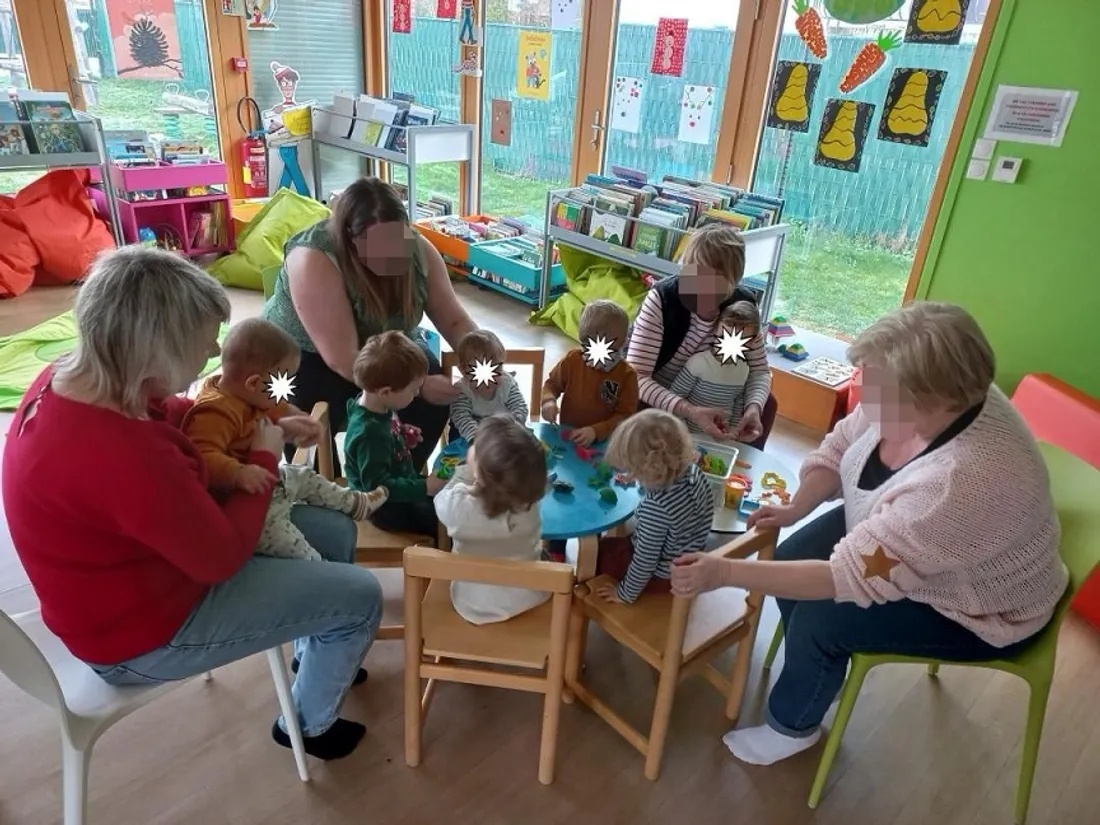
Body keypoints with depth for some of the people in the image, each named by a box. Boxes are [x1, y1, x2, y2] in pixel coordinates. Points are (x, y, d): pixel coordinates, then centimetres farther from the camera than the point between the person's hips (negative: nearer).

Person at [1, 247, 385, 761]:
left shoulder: (72, 379, -10)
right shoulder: (125, 456, -39)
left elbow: (169, 412, 12)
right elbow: (224, 556, -25)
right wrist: (264, 457, -13)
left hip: (133, 572, 9)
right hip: (141, 633, -9)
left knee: (336, 532, 13)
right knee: (359, 596, -5)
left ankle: (315, 656, 40)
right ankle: (309, 724, 23)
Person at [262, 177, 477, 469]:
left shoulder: (418, 249, -18)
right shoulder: (314, 261, -33)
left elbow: (455, 321, -10)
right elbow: (342, 359, -36)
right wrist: (417, 386, -40)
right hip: (307, 354, -3)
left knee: (435, 401, -21)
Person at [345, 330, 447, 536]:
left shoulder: (379, 406, -7)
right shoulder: (370, 433, -34)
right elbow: (378, 486, -32)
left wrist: (404, 437, 2)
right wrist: (424, 488, -33)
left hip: (401, 487, 9)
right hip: (385, 507, -9)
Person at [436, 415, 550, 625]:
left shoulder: (458, 506, -33)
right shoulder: (530, 498, -26)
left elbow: (441, 502, -7)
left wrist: (465, 473, 2)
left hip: (476, 606, -1)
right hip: (529, 598, 2)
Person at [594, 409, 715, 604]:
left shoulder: (656, 506, -39)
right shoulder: (693, 473, -17)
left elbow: (645, 561, -28)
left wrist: (625, 594, -15)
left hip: (663, 576, -8)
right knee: (613, 542, 27)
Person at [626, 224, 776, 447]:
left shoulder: (743, 305, -15)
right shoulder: (661, 299, -28)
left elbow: (759, 370, -7)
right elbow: (636, 377, -32)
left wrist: (753, 407, -30)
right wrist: (689, 411, -45)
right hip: (657, 401, -3)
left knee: (765, 403, -8)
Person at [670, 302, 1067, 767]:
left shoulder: (964, 482, -42)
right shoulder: (911, 399, -20)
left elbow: (853, 575, -39)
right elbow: (839, 448, -3)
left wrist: (724, 573, -39)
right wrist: (796, 508, -19)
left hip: (979, 609, -7)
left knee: (820, 617, -17)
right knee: (792, 558, -4)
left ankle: (793, 726, 14)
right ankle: (817, 674, 24)